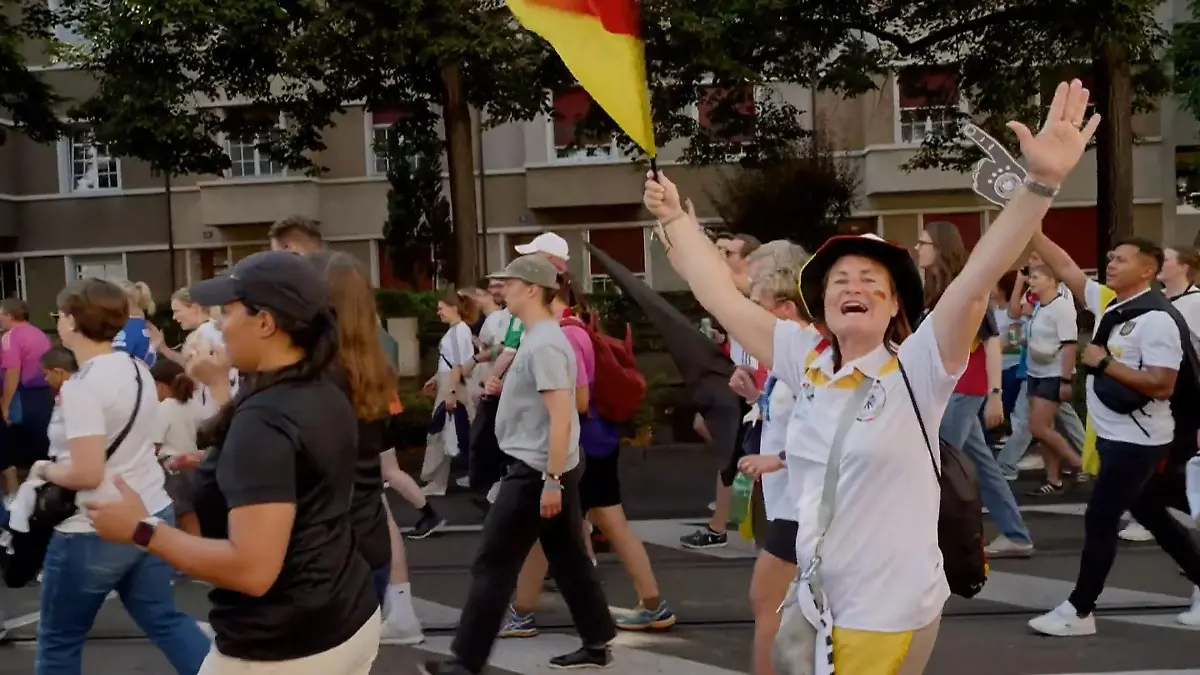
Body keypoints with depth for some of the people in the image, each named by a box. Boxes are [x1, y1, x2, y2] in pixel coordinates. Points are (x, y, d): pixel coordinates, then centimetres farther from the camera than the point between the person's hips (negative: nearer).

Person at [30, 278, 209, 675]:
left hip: (94, 532, -8)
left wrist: (44, 469, -6)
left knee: (59, 642, 11)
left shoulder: (81, 387, -21)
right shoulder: (137, 369, 5)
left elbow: (86, 474, -25)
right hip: (153, 515, 8)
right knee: (164, 619, 17)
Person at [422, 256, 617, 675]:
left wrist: (551, 481, -25)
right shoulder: (539, 338, 13)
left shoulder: (543, 345, -19)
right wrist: (505, 390, 14)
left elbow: (561, 417, -25)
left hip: (536, 470, -10)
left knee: (493, 564, -4)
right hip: (547, 468, 10)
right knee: (568, 558, 15)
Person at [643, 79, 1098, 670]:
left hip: (891, 611, -5)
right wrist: (674, 219, 15)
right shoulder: (806, 362, 2)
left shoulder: (915, 370, -11)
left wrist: (1041, 182, -33)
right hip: (814, 602, 5)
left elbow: (977, 279, -23)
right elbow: (721, 296, 9)